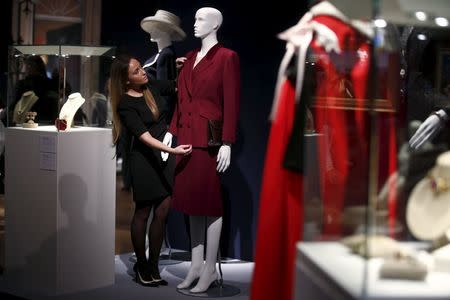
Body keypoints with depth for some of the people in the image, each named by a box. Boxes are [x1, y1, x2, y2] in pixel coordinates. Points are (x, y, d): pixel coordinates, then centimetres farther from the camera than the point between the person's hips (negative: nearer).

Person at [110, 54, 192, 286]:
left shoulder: (153, 87, 4)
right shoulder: (125, 105, -13)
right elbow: (144, 137, -21)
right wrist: (173, 150, -30)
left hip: (165, 156, 5)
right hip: (145, 160, -5)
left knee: (162, 212, 3)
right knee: (143, 213, 6)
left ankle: (153, 266, 12)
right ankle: (141, 265, 20)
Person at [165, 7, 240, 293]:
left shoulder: (227, 57, -7)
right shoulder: (190, 58, 15)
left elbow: (232, 103, -11)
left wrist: (227, 144, -16)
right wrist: (172, 131, 10)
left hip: (210, 139, -7)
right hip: (187, 138, 7)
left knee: (210, 203, 0)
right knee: (192, 202, 11)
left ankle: (210, 268, 9)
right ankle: (196, 266, 19)